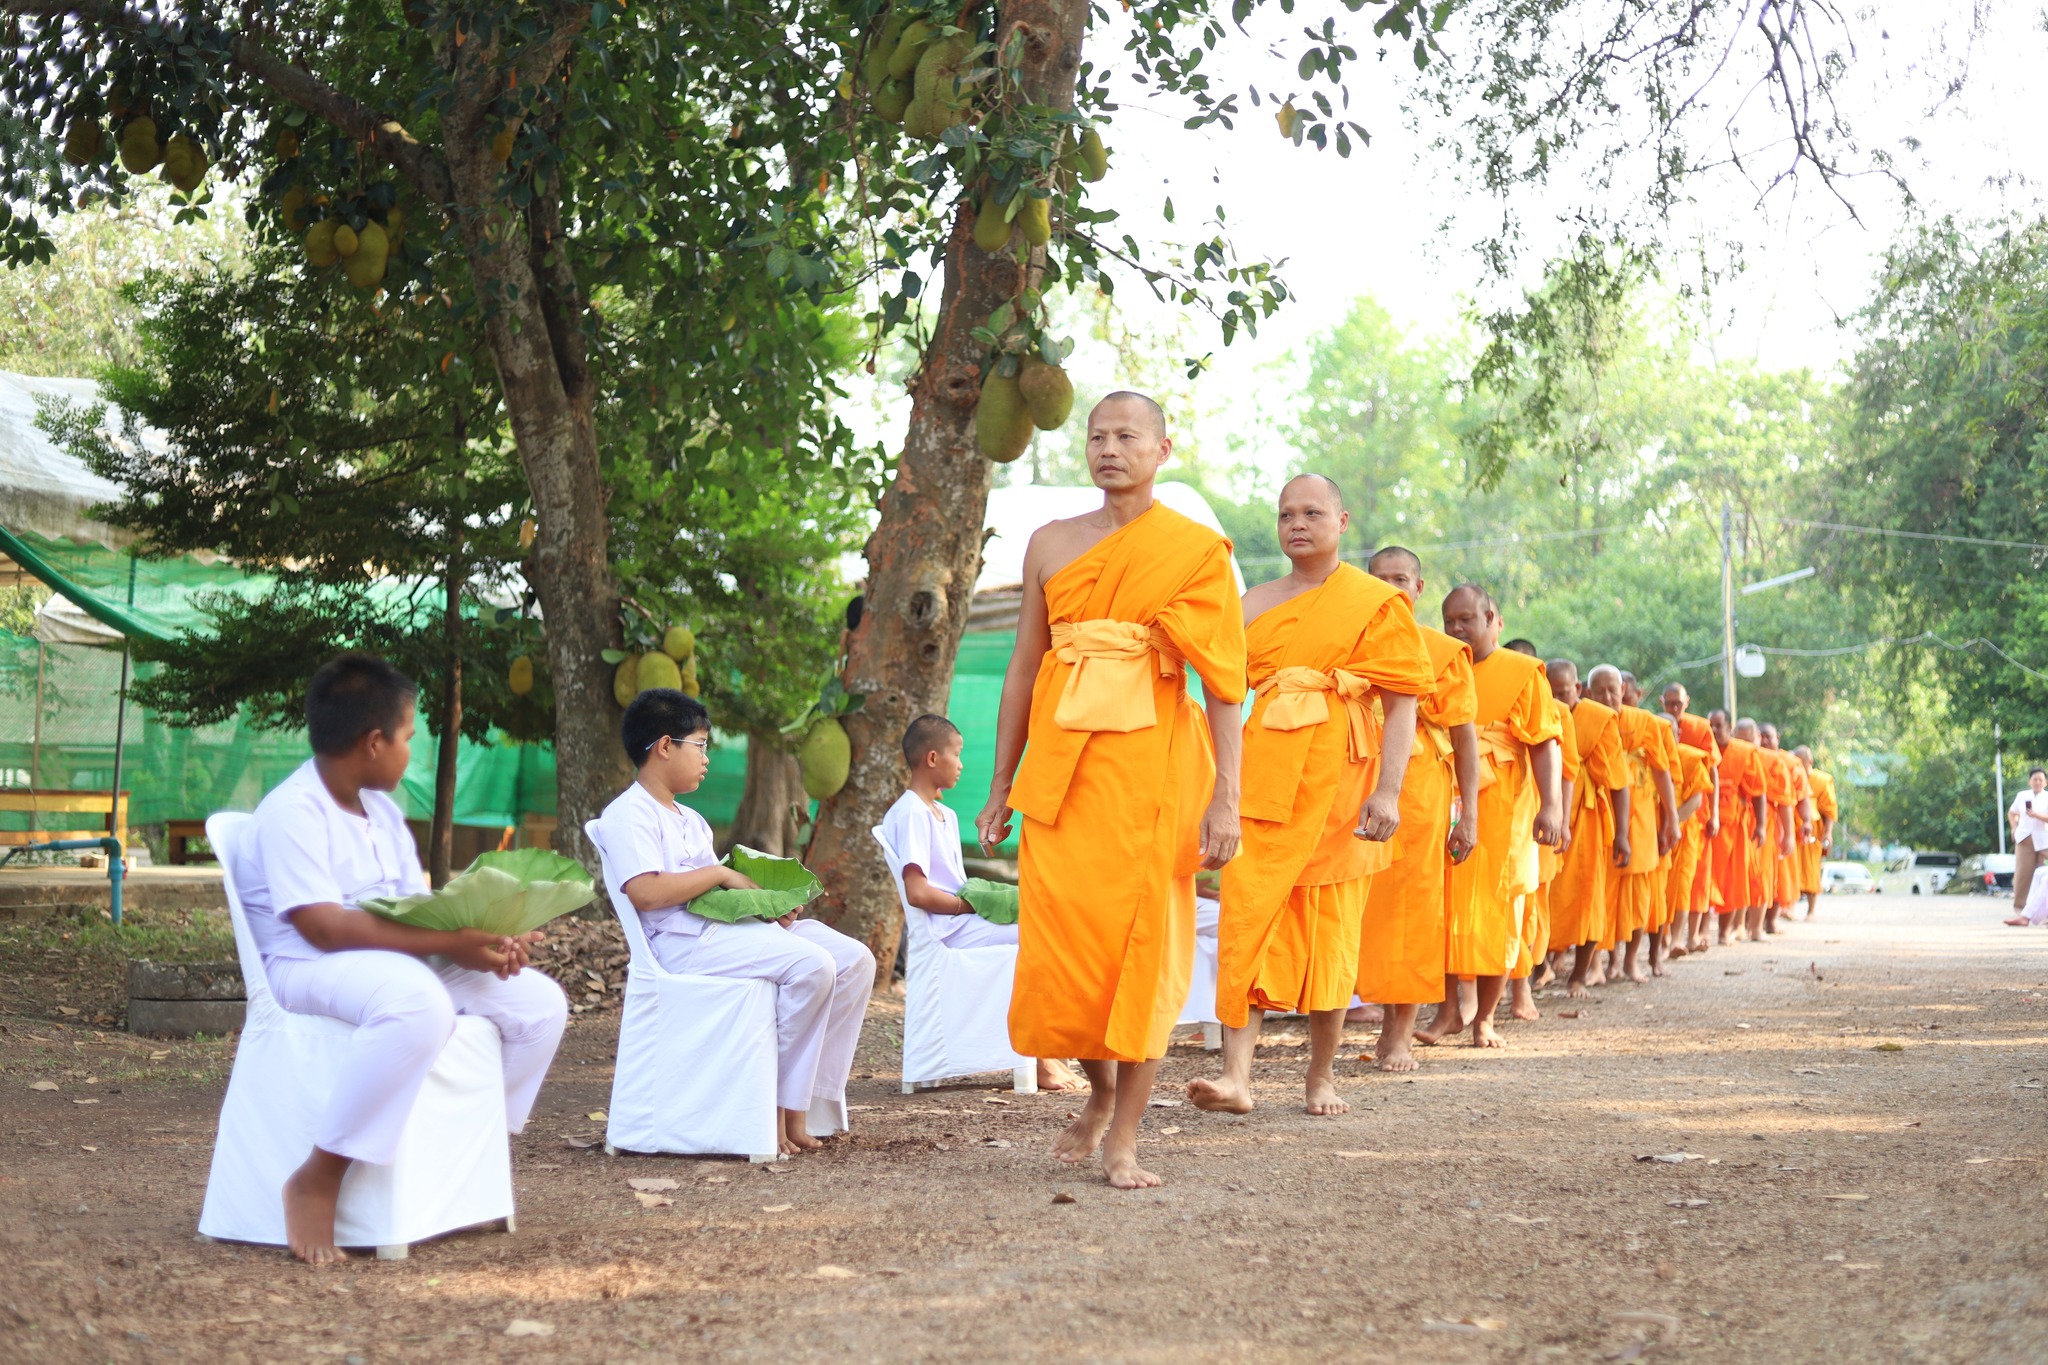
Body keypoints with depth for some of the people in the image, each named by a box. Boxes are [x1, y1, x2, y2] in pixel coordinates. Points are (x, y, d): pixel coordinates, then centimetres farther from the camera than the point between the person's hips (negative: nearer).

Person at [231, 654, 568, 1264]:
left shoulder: (382, 812, 16)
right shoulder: (291, 813, -14)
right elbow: (325, 926, -24)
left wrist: (482, 945, -13)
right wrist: (452, 942, -29)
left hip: (403, 960, 9)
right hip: (310, 968, -9)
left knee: (540, 1001, -2)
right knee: (418, 1004, -40)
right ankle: (317, 1181, -28)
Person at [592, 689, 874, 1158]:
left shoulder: (690, 820, 28)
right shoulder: (627, 815, -3)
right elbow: (645, 892, -19)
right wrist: (720, 874, -11)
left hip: (733, 925, 10)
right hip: (684, 942, -10)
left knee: (855, 960, -7)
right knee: (811, 964, -29)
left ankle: (804, 1106, -11)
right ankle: (780, 1108, -19)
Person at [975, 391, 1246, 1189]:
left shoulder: (1197, 550, 2)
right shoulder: (1051, 544, 12)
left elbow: (1223, 683, -2)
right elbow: (1024, 666, 14)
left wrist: (1225, 796, -10)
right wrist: (1002, 786, 11)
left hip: (1151, 759, -3)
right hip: (1062, 760, 3)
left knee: (1142, 940, -3)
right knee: (1056, 942, -1)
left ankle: (1124, 1137, 6)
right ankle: (1100, 1092, 25)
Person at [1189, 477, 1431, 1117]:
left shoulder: (1378, 602, 3)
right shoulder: (1255, 603, 14)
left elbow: (1401, 705, -2)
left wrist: (1388, 790, -13)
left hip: (1339, 776, -3)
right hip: (1263, 772, 3)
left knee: (1330, 931, 3)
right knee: (1247, 919, -9)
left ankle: (1322, 1075, 16)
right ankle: (1236, 1075, -14)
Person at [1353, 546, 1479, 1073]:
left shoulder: (1444, 651, 5)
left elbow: (1465, 736, 2)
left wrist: (1469, 813, -3)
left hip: (1421, 790, -2)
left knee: (1411, 909, -2)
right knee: (1368, 906, -2)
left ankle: (1400, 1035, 3)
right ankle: (1387, 1022, 6)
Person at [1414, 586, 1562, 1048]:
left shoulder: (1522, 672, 1)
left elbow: (1544, 743, -5)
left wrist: (1549, 805, -16)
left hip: (1501, 811, -3)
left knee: (1495, 910, 1)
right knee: (1443, 905, -2)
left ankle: (1484, 1016, 11)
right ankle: (1448, 1010, 7)